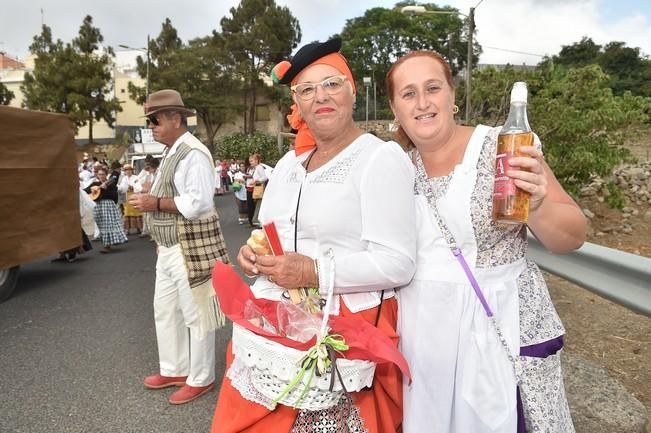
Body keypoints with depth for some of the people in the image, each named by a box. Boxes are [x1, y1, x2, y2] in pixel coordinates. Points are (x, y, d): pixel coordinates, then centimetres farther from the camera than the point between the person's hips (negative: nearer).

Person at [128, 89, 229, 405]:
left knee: (195, 314, 3)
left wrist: (156, 203, -18)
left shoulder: (194, 153, -16)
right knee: (165, 311, 19)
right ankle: (174, 370, 37)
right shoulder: (170, 153, 15)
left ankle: (200, 378, 21)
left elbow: (198, 203, -24)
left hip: (190, 248, -10)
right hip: (168, 248, 10)